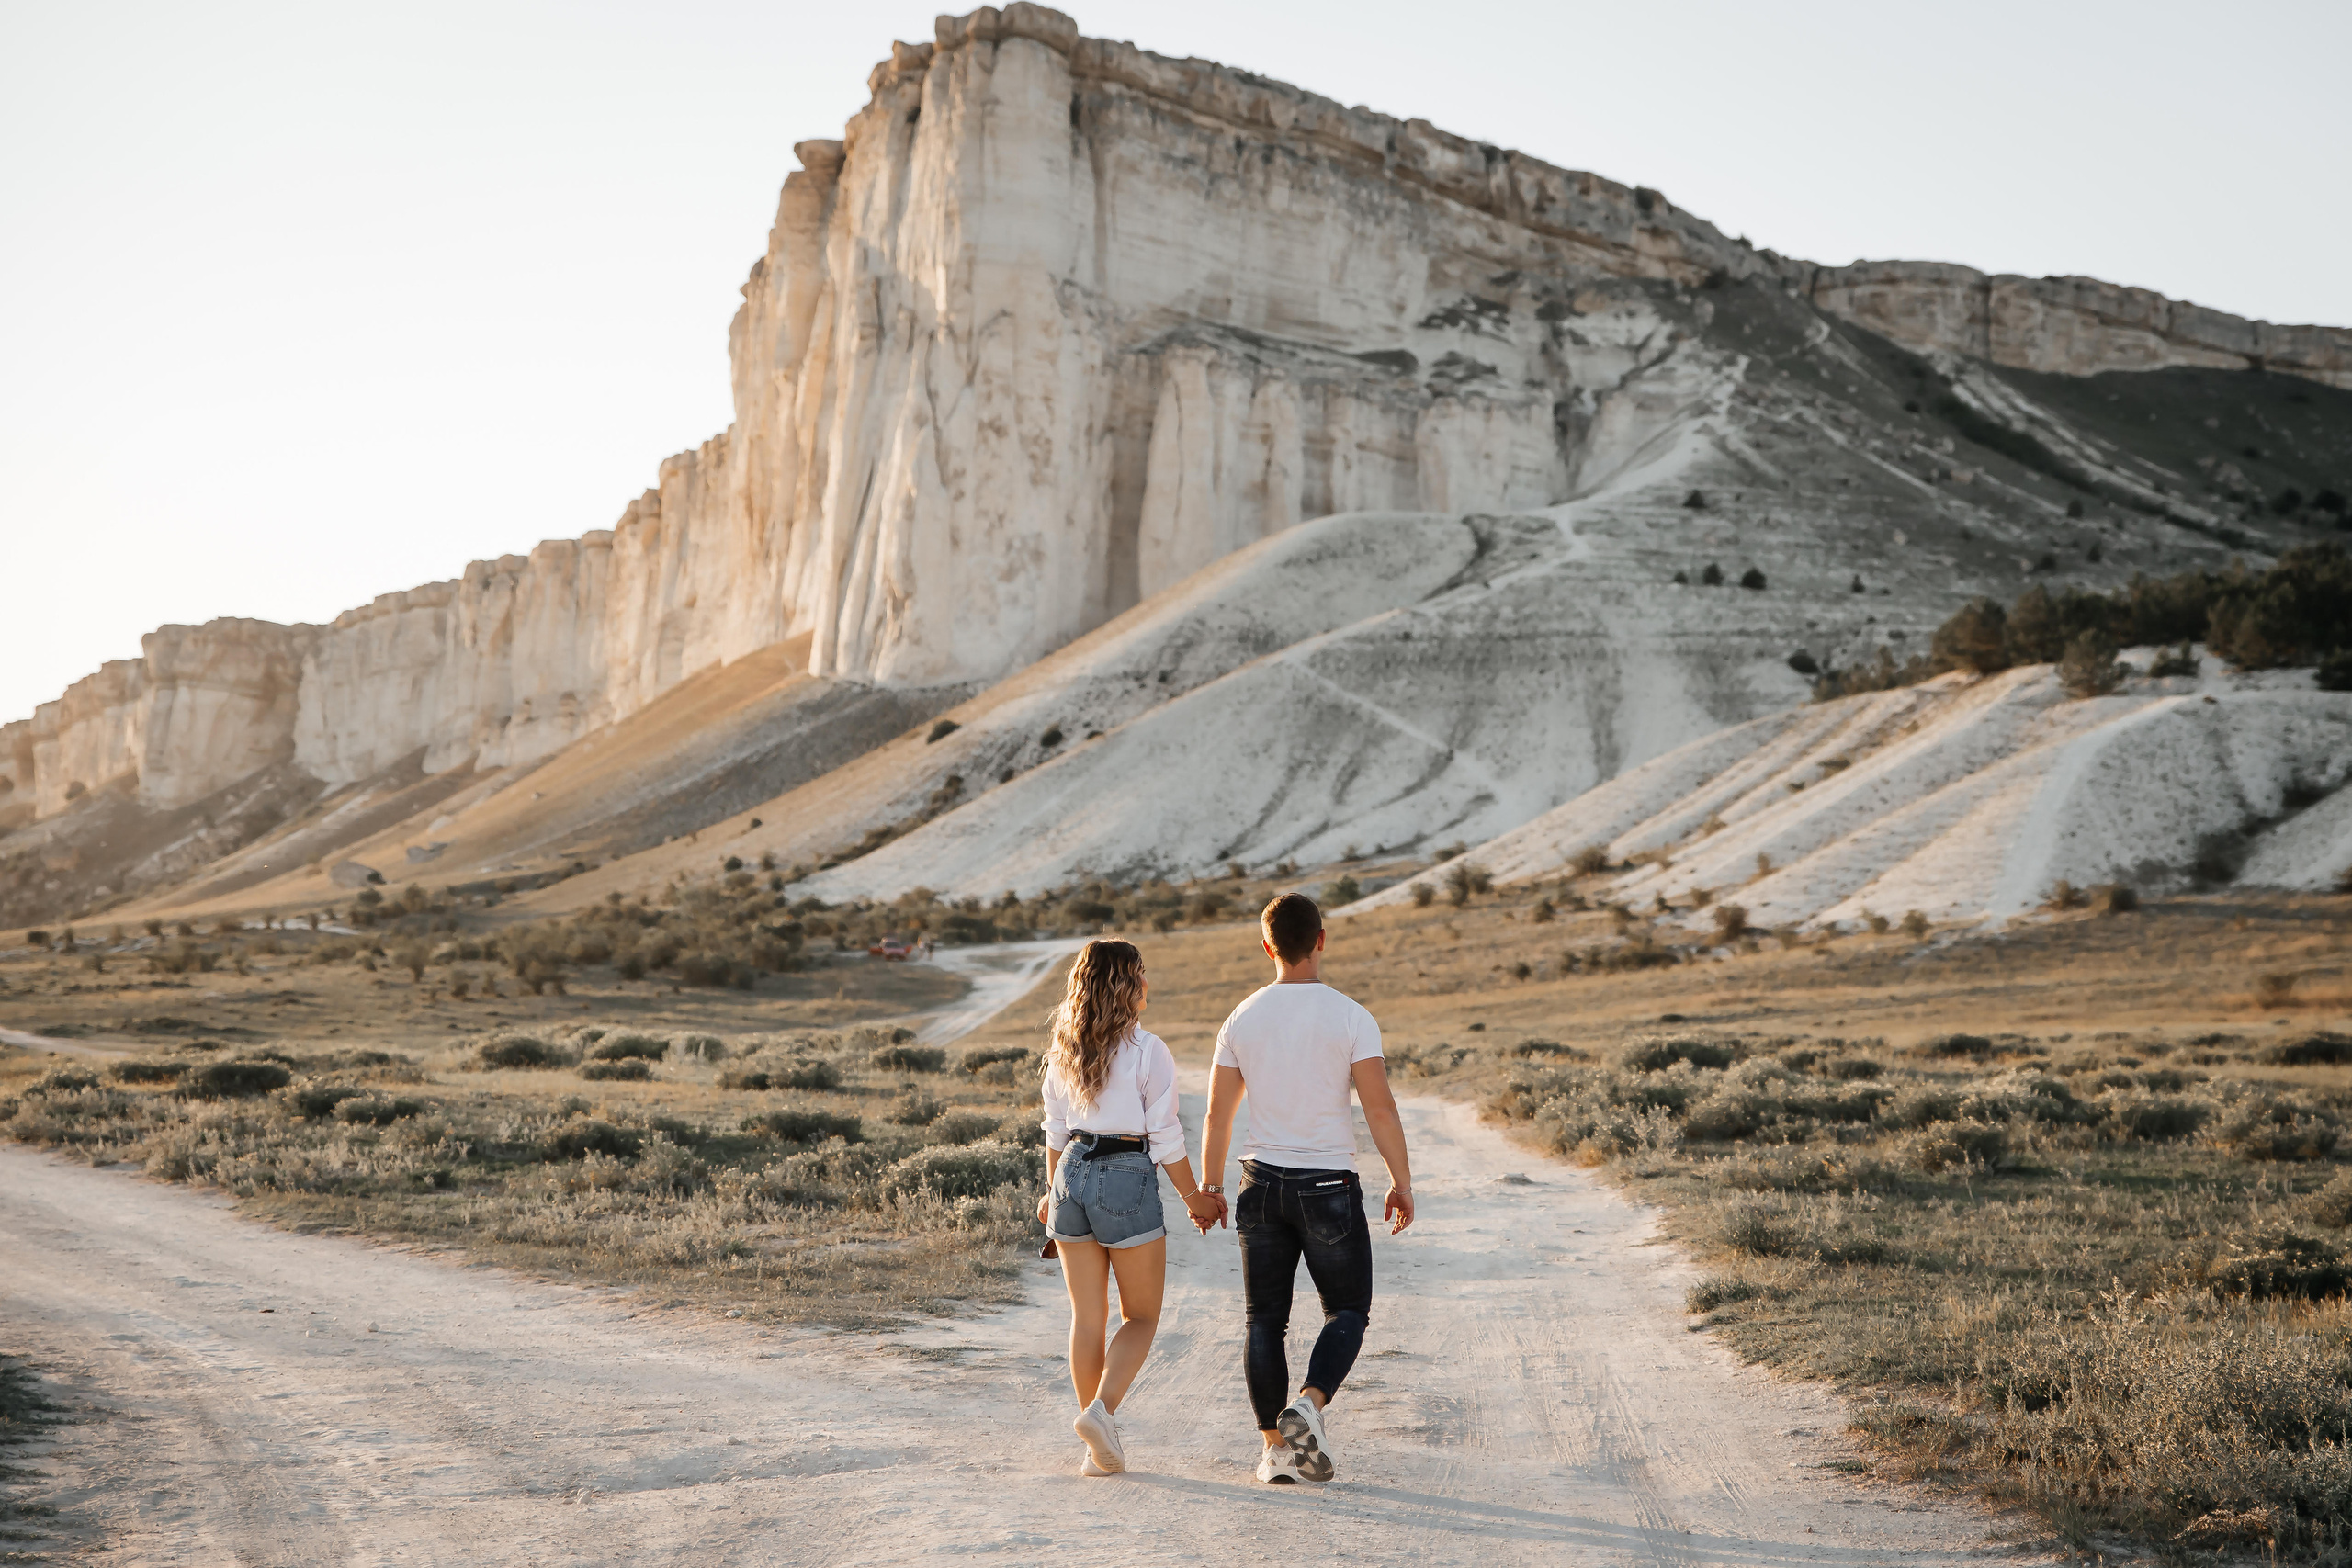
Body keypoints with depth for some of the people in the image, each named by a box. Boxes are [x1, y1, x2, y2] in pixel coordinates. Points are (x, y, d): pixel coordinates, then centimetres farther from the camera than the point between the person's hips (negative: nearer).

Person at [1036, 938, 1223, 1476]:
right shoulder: (1147, 1050, -10)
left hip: (1072, 1175, 5)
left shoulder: (1063, 1049, 7)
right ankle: (1102, 1408, -13)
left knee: (1087, 1318, 10)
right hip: (1127, 1179, -5)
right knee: (1141, 1316, 9)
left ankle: (1099, 1450, 13)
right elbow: (1164, 1137, -8)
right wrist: (1195, 1198, 3)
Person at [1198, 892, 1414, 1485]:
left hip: (1263, 1184, 3)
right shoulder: (1350, 1017, -8)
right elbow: (1380, 1108, -11)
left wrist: (1211, 1185, 15)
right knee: (1348, 1310, 11)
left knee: (1265, 1320, 10)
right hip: (1330, 1186, -3)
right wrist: (1401, 1182, -1)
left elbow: (1218, 1114, 4)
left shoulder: (1241, 1019, 1)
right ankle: (1309, 1404, -11)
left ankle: (1275, 1445, 10)